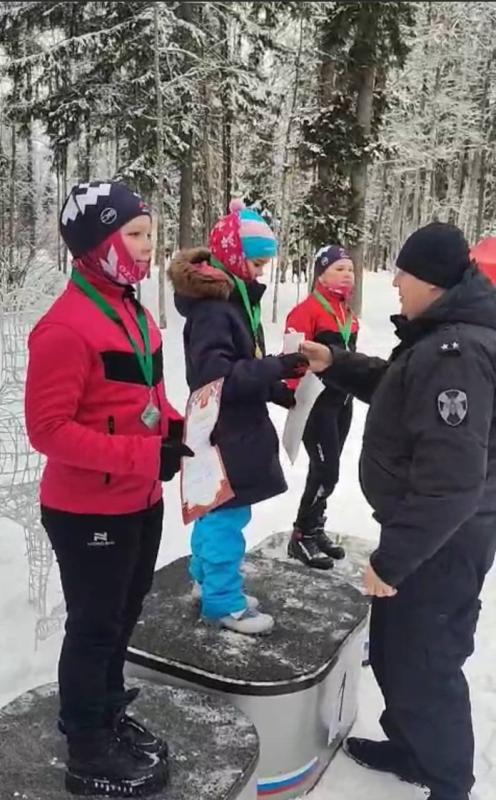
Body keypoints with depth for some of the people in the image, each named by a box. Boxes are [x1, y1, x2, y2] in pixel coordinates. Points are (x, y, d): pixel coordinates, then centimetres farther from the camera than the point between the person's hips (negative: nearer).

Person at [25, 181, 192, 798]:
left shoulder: (133, 314, 9)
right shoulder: (66, 326, -20)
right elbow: (48, 428, -23)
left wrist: (174, 426, 0)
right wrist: (142, 456, -25)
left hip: (140, 502, 9)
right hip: (89, 512, -8)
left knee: (121, 619, 22)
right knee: (95, 627, 9)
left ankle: (108, 718, 44)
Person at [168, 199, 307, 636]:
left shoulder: (235, 298, 12)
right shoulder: (211, 308, -21)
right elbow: (217, 375, -29)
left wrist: (280, 391, 7)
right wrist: (278, 366, -27)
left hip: (234, 427, 10)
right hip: (222, 431, -10)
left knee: (215, 512, 20)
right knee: (227, 516, 1)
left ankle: (207, 579, 36)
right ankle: (223, 601, 15)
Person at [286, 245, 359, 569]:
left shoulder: (348, 313, 11)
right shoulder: (307, 310, -15)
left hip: (341, 399, 8)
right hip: (315, 400, -8)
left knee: (327, 470, 15)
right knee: (326, 471, -8)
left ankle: (315, 529, 29)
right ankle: (302, 536, 7)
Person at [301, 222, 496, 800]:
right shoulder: (443, 336, 7)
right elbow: (398, 390, 23)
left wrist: (391, 558, -24)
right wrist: (334, 364, 10)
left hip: (441, 542, -10)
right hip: (427, 530, 10)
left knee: (424, 665, 6)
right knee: (394, 648, 23)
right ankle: (410, 748, 45)